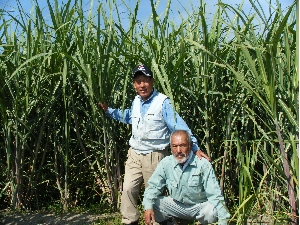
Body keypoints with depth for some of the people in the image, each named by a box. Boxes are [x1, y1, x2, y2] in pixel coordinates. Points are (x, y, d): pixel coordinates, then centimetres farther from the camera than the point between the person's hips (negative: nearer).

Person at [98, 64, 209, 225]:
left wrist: (195, 148, -22)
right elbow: (127, 116, 29)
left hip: (154, 156, -6)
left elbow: (179, 126, -17)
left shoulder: (162, 102, -15)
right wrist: (108, 110, 23)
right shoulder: (136, 102, 6)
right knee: (128, 189, 7)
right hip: (134, 154, 6)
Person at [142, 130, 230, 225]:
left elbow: (215, 195, -19)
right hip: (176, 205, 3)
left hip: (200, 206, -2)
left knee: (212, 212, -33)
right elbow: (153, 186, -4)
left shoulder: (203, 164, -18)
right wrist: (148, 207, -22)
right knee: (153, 205, -19)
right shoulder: (165, 163, -10)